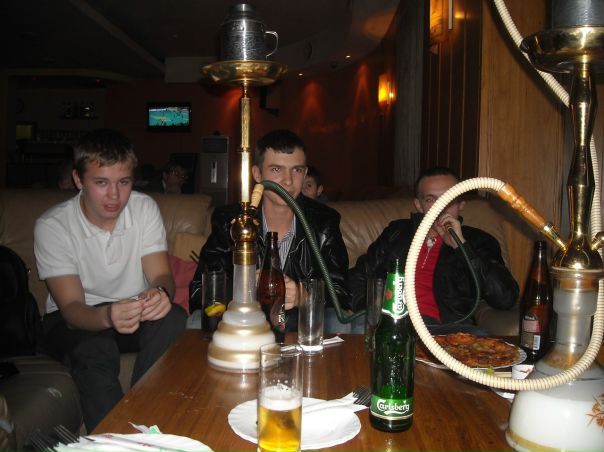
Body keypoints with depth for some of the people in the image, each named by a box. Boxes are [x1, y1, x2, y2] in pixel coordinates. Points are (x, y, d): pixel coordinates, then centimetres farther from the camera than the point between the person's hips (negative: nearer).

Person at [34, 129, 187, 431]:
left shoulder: (145, 208, -7)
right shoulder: (52, 226, -15)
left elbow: (161, 276, -12)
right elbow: (72, 308, -20)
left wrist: (161, 293, -39)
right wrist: (107, 316, -44)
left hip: (134, 309, 3)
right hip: (76, 318, -2)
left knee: (174, 319, -29)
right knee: (93, 350, -35)